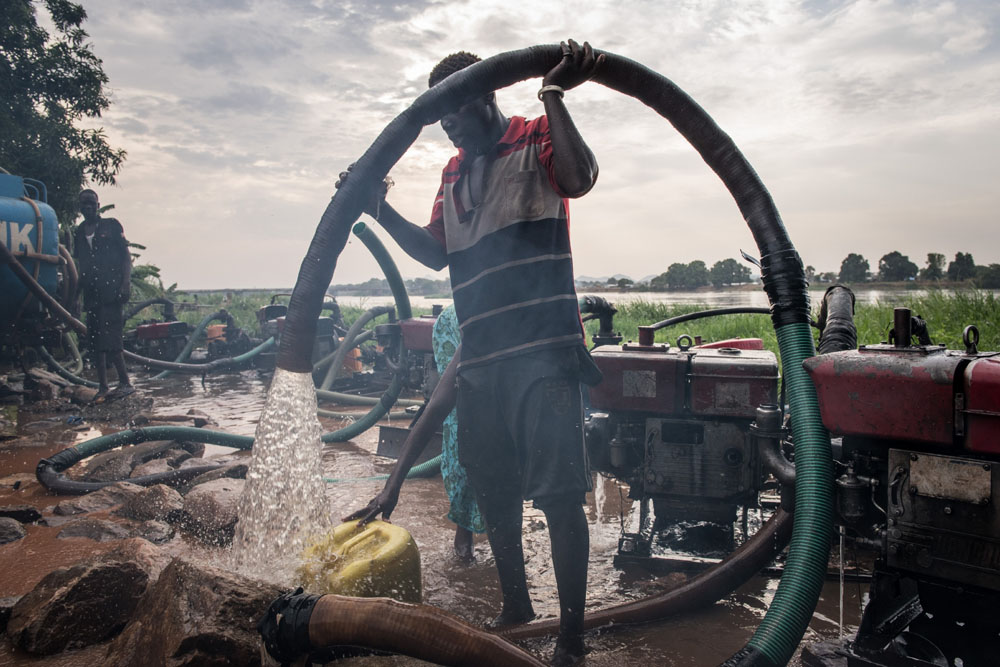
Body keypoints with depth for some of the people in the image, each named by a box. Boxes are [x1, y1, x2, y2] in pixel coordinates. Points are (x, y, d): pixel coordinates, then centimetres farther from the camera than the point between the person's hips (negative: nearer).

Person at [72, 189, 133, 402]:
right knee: (95, 341, 5)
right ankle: (102, 387, 10)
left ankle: (125, 383, -6)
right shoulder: (79, 233, 16)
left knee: (109, 337, -13)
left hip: (111, 290, -6)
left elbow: (126, 256, -1)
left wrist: (126, 283, -12)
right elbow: (80, 267, 21)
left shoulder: (111, 225, 3)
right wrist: (76, 294, 18)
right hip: (92, 293, 6)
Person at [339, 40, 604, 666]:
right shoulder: (453, 173, 22)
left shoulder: (536, 140, 2)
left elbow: (580, 177, -19)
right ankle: (515, 607, 33)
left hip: (543, 350, -7)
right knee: (493, 490, 15)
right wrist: (381, 210, 11)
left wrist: (554, 95, -23)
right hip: (480, 357, 8)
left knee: (560, 494, -7)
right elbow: (435, 252, 23)